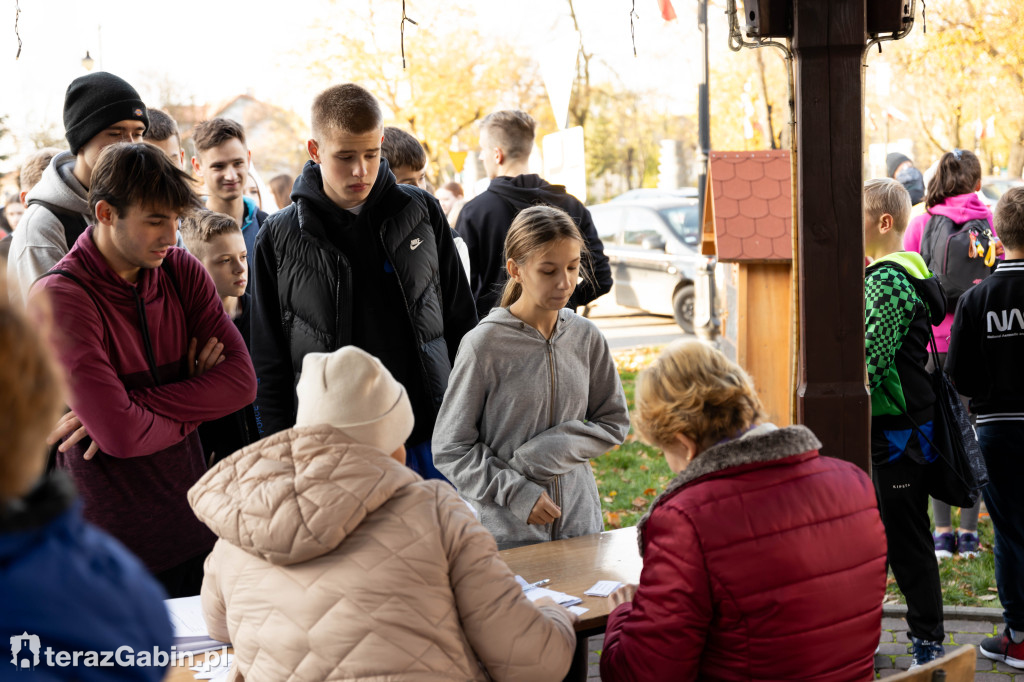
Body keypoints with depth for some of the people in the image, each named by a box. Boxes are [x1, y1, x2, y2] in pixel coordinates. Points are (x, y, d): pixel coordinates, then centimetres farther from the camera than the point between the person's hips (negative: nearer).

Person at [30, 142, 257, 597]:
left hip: (193, 525, 5)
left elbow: (241, 381, -8)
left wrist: (137, 405, -18)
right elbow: (121, 435, -26)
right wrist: (193, 405, -8)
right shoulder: (60, 297, -17)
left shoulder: (181, 271, 2)